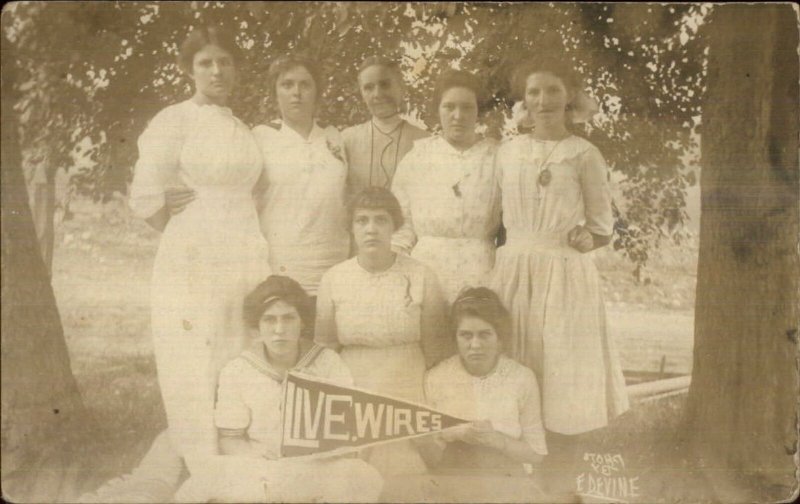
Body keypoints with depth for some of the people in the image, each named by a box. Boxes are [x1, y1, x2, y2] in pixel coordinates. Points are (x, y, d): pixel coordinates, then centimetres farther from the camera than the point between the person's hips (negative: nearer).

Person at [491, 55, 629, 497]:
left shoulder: (583, 155, -2)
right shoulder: (508, 151, 8)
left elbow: (602, 228, 2)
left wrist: (579, 240, -16)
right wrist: (522, 248, 2)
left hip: (564, 277, -3)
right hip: (513, 273, 3)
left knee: (559, 382, 0)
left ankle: (560, 485, 13)